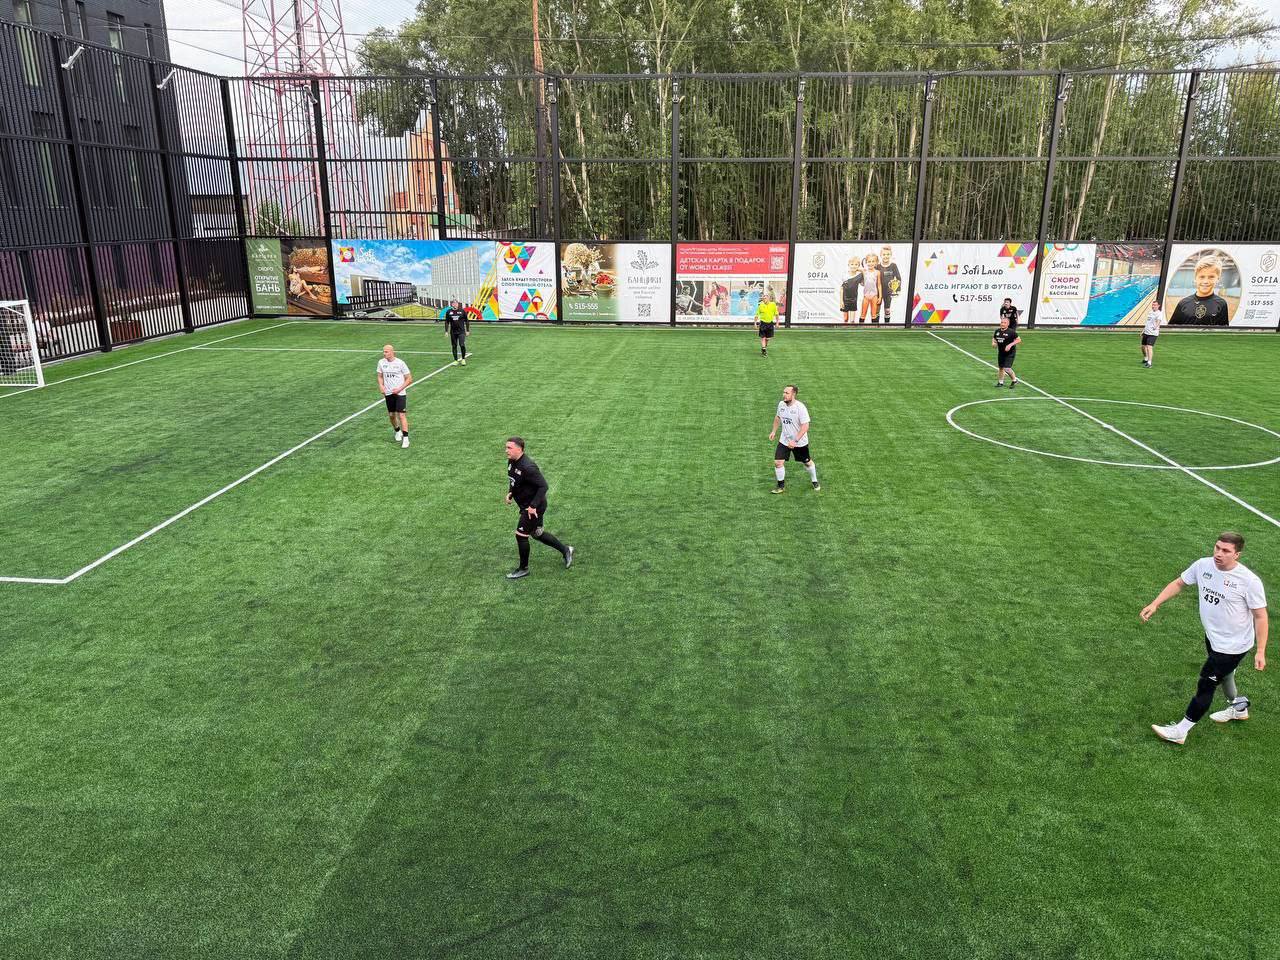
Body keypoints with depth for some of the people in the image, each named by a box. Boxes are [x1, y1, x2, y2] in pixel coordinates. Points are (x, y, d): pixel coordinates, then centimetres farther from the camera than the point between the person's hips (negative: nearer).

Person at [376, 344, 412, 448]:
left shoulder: (400, 363, -10)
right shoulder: (381, 362, 2)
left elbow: (409, 379, -6)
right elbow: (380, 376, 14)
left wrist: (399, 389, -16)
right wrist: (381, 386, -6)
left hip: (400, 393, -4)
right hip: (388, 393, 4)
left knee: (401, 415, -11)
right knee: (391, 415, 12)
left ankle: (405, 438, -9)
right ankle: (397, 431, 38)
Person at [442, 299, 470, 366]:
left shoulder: (462, 311, -1)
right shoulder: (448, 312, 4)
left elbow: (467, 321, 6)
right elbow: (446, 322, 9)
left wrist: (467, 330, 4)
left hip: (461, 331, -2)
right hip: (453, 332, 2)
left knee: (462, 345, -15)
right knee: (454, 346, 6)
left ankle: (463, 359, 5)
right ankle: (456, 360, 17)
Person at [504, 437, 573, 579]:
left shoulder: (528, 467, -29)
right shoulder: (511, 462, -1)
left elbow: (543, 486, -27)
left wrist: (533, 506, -27)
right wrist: (510, 493, 3)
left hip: (534, 508, -9)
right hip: (526, 506, 9)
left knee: (521, 535, -3)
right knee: (537, 534, 20)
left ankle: (523, 569, 16)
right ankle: (565, 550, 36)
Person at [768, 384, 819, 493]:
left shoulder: (800, 407, -24)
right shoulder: (781, 404, -6)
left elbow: (805, 426, -26)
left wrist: (795, 440, -30)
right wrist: (774, 431, 11)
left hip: (800, 442, -4)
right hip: (784, 440, 4)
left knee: (807, 462, 15)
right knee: (778, 462, -6)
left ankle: (814, 481, 42)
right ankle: (781, 485, 15)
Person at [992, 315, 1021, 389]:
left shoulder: (1011, 332, -16)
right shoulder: (997, 331, 1)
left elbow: (1019, 340, -12)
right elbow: (994, 338, 18)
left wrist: (1010, 345, -23)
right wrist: (993, 343, -4)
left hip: (1010, 353, -6)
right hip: (1001, 352, 6)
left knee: (1007, 368, -14)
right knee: (1000, 367, 16)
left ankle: (1014, 380, 10)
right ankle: (1001, 382, 34)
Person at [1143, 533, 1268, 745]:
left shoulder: (1249, 580, -25)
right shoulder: (1203, 565, -11)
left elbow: (1260, 616, -17)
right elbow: (1178, 584, 4)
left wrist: (1260, 652, -17)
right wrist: (1154, 605, -4)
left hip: (1233, 646, -6)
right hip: (1212, 637, 6)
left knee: (1206, 685, 0)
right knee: (1222, 675, 29)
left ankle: (1180, 731, 12)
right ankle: (1238, 707, 58)